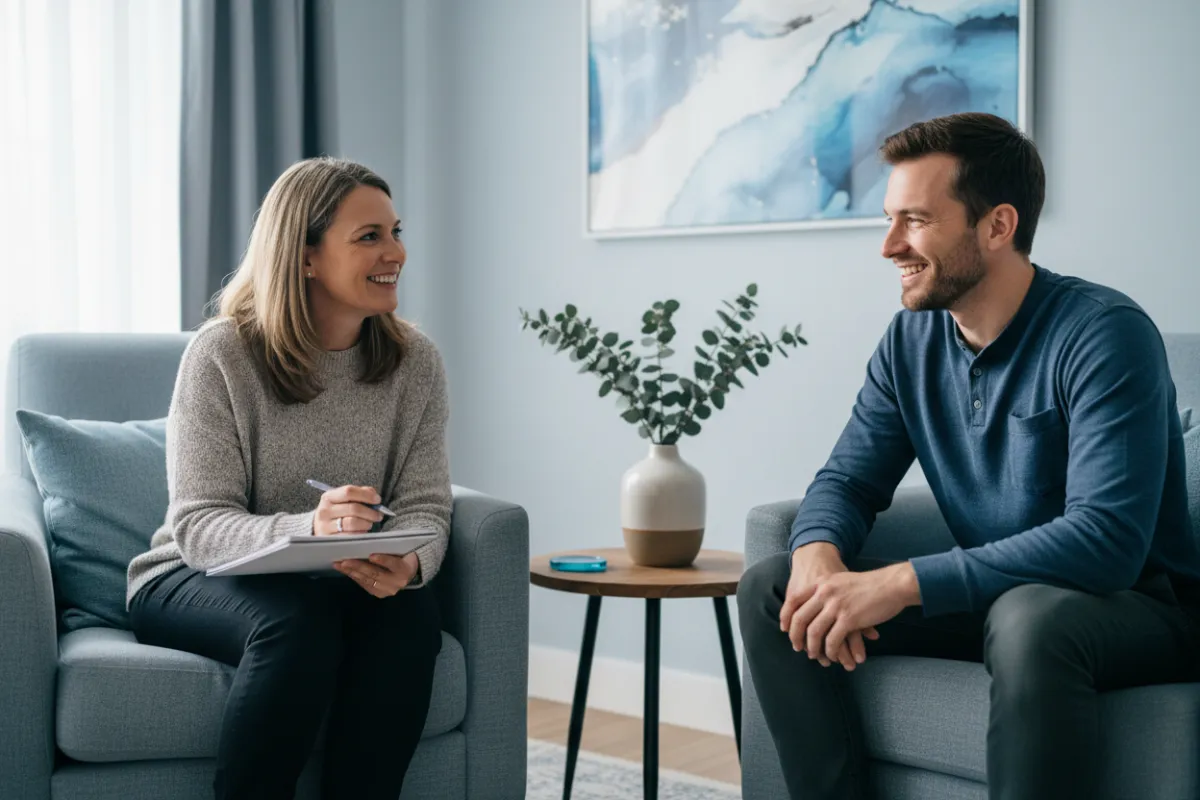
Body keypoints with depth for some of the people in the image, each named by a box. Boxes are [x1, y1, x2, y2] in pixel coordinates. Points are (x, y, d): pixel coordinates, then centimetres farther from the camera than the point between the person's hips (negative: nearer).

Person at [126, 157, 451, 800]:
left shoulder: (414, 363, -1)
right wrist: (305, 529, -39)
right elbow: (197, 524, -18)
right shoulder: (220, 355, -13)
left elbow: (425, 505, -6)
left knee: (410, 612, -29)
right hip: (197, 581, -3)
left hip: (347, 586, 3)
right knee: (298, 618, -35)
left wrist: (407, 563, -31)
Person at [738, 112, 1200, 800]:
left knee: (1030, 617, -40)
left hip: (1142, 606, -6)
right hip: (994, 597, 7)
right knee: (771, 588, -6)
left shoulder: (1105, 333, -19)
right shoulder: (911, 341, 3)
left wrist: (900, 583, -33)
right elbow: (848, 481, 7)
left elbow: (1107, 538, -29)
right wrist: (818, 555, -20)